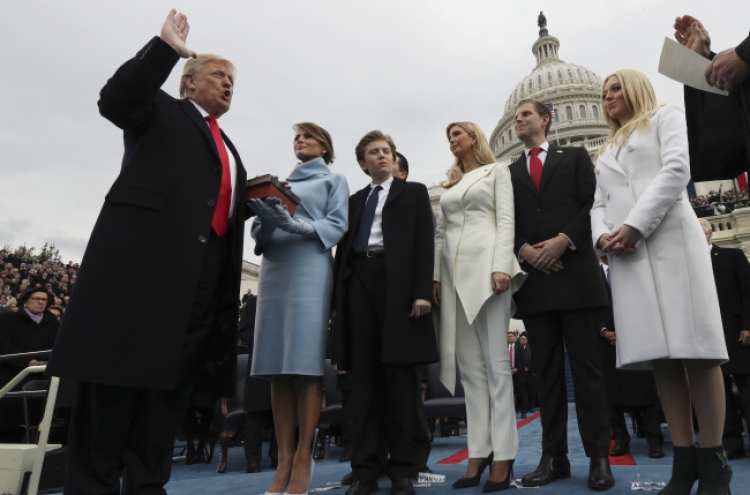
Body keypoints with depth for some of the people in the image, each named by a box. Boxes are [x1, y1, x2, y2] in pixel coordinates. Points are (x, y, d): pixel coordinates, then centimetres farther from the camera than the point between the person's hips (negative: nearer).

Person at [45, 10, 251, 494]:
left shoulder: (228, 146, 29)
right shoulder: (161, 109, 13)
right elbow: (114, 100, -8)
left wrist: (256, 199, 8)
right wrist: (166, 48, -10)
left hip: (204, 270, 6)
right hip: (143, 252, -6)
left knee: (173, 379, 5)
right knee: (116, 370, -4)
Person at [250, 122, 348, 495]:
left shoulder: (333, 180, 14)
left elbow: (337, 225, -1)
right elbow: (258, 231, 17)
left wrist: (294, 225, -16)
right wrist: (265, 222, -7)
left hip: (310, 270, -5)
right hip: (273, 269, 5)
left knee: (306, 365, -10)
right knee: (277, 368, -1)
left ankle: (304, 458, -4)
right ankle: (284, 459, 3)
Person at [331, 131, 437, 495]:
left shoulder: (414, 192, 14)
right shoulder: (354, 200, 23)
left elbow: (424, 243, 2)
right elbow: (343, 249, 16)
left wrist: (421, 291, -12)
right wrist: (338, 299, 6)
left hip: (397, 282, -3)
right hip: (359, 283, 3)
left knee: (399, 375, -2)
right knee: (362, 376, 1)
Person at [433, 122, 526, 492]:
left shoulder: (496, 172, 10)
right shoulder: (450, 184, 24)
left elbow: (506, 221, -2)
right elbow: (440, 233, 18)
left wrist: (501, 267, -15)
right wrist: (436, 275, 8)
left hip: (485, 263, -5)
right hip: (453, 271, 5)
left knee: (495, 362, -7)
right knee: (469, 366, 2)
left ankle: (502, 455, -2)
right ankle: (478, 453, 7)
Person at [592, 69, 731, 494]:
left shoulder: (667, 117, 14)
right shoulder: (607, 151, 29)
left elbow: (677, 170, -4)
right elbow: (599, 204, 19)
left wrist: (635, 226, -14)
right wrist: (603, 235, -4)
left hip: (671, 239, -4)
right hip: (626, 253, 5)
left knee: (695, 347, -8)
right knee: (660, 354, -1)